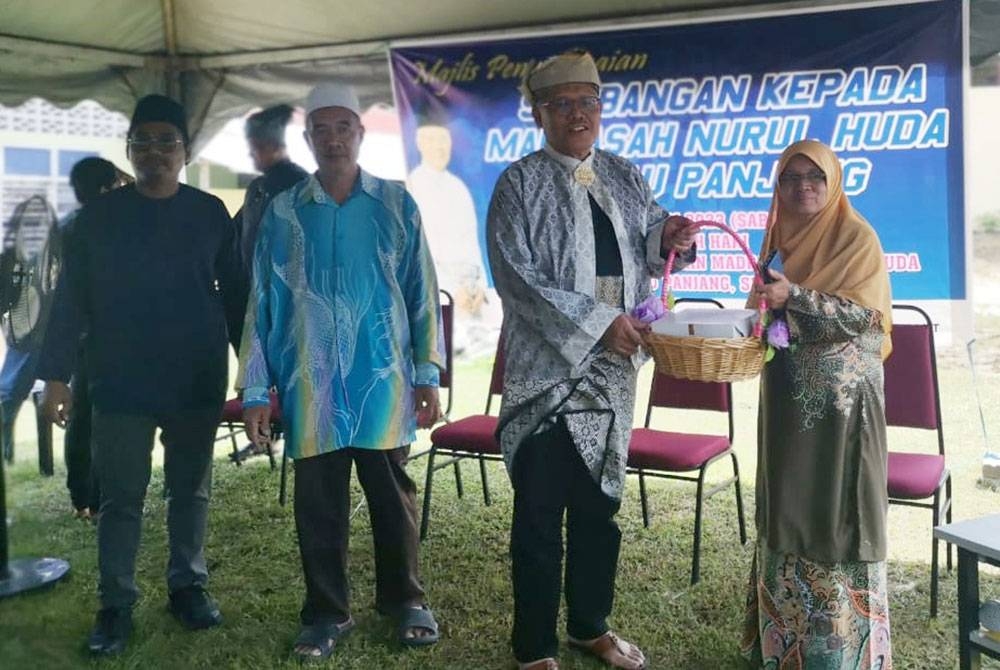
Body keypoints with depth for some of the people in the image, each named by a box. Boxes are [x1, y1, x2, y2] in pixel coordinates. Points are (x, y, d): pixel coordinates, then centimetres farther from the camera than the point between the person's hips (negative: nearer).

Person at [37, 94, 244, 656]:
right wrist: (57, 374, -3)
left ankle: (189, 586, 26)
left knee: (191, 489, 11)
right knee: (121, 496, 4)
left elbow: (235, 293, 7)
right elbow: (72, 300, 3)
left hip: (197, 381, 1)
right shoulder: (98, 216, 2)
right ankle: (116, 605, 15)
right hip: (121, 383, 0)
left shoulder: (211, 213, 3)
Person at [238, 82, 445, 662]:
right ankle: (327, 611, 25)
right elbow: (264, 302, 5)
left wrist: (428, 374, -1)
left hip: (383, 378, 0)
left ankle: (405, 599, 28)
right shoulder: (283, 212, 4)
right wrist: (256, 388, 1)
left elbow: (422, 293, 3)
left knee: (393, 493, 11)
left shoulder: (396, 204, 3)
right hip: (311, 383, 1)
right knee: (318, 501, 9)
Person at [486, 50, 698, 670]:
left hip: (612, 368, 5)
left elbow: (645, 254, 17)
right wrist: (598, 322, -19)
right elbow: (517, 276, -14)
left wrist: (667, 236, -7)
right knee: (540, 514, 3)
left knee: (600, 505, 15)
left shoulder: (625, 176, 11)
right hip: (546, 368, -5)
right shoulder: (520, 183, -4)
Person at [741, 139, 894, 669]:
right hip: (788, 396, 6)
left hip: (841, 398, -6)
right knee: (787, 509, 11)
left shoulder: (856, 236, -6)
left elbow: (865, 314, -17)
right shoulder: (780, 236, 13)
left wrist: (794, 296, -27)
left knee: (835, 510, -3)